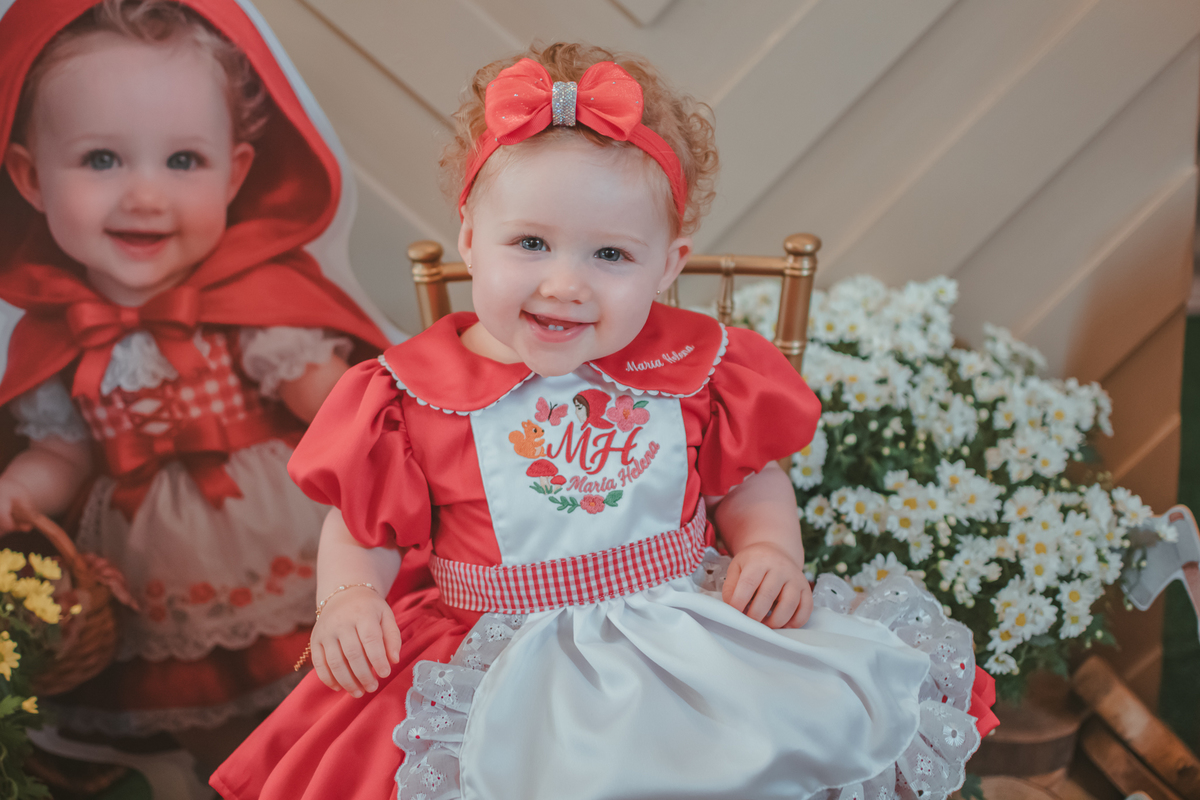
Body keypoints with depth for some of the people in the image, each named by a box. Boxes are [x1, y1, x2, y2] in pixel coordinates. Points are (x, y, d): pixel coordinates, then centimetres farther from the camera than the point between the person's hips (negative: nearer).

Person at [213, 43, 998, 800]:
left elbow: (751, 480, 15)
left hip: (684, 638, 1)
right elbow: (364, 527, 7)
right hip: (500, 662, 0)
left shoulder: (692, 368, 2)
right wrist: (347, 601, -11)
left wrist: (773, 552, -4)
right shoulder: (418, 396, -3)